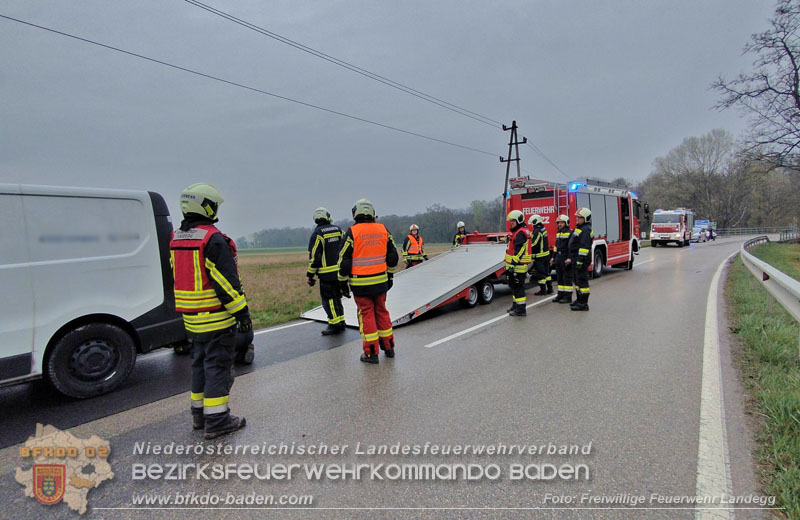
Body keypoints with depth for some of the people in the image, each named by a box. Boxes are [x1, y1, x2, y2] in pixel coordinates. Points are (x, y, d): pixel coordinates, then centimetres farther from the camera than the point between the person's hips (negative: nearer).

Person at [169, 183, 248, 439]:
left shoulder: (176, 239, 11)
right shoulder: (213, 239, -18)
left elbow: (178, 275, 17)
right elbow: (226, 281, -21)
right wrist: (242, 312, -16)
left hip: (192, 317, 9)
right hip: (216, 317, -9)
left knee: (200, 363, 18)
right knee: (218, 364, -1)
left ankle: (199, 413, 28)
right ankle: (216, 419, 5)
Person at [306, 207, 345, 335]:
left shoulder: (317, 234, -8)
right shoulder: (338, 229, 8)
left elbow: (314, 256, -11)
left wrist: (310, 275, -5)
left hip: (327, 273, -6)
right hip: (340, 271, 6)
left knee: (328, 299, 2)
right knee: (336, 297, 16)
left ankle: (335, 324, 2)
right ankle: (341, 322, 20)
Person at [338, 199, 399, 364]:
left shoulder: (352, 232, -9)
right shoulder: (383, 229, 4)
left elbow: (344, 259, -8)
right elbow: (393, 256, 10)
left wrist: (343, 282, 1)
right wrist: (389, 276, 21)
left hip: (360, 284, -4)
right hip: (381, 281, 4)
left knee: (366, 314, 4)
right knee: (382, 312, 16)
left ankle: (371, 353, 8)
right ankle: (388, 347, 26)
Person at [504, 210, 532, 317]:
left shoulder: (520, 233, -16)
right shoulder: (517, 232, 19)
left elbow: (519, 250, -23)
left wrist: (513, 263, -26)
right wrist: (510, 264, 26)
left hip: (518, 266, -11)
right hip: (516, 265, 11)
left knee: (518, 287, -7)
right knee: (514, 285, 19)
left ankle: (521, 309, -4)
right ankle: (516, 305, 29)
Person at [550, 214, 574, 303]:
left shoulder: (570, 233, -9)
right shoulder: (558, 233, 17)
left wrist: (569, 258, -23)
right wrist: (553, 257, 19)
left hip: (566, 260, -8)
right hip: (558, 259, 8)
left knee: (567, 278, -4)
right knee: (559, 278, 12)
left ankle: (568, 297, 1)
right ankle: (561, 295, 19)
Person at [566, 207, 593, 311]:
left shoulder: (586, 230, -14)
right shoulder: (578, 228, 18)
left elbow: (584, 246, -22)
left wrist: (580, 260, -26)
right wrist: (571, 258, 23)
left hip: (581, 259, -11)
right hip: (576, 259, 11)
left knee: (582, 280, -7)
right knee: (577, 280, 17)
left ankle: (584, 304, -3)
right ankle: (579, 300, 28)